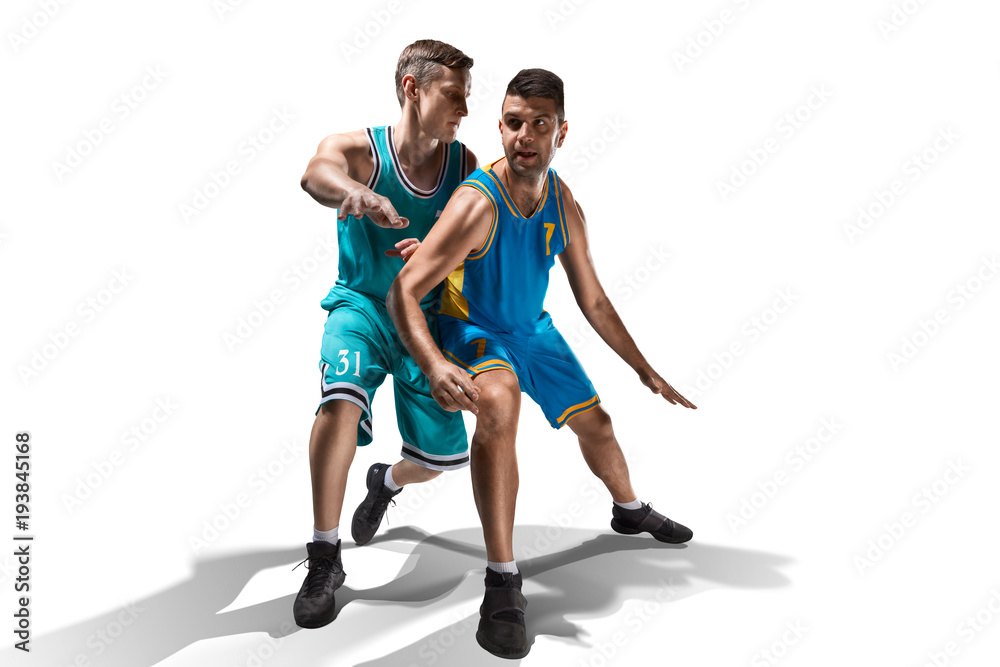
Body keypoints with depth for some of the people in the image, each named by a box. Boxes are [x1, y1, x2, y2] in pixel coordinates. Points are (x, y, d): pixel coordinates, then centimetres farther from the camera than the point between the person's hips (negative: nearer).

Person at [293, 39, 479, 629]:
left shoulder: (464, 165, -3)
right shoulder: (359, 149, -13)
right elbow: (317, 173, -36)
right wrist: (355, 192, -61)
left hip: (425, 316, 4)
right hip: (362, 304, -3)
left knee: (445, 454, 2)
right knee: (342, 396, -34)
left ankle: (387, 482, 40)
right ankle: (325, 558, -23)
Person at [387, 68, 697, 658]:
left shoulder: (564, 206, -9)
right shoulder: (477, 204, -29)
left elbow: (594, 301, 2)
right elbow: (404, 291, -33)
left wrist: (646, 372, 5)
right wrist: (435, 364, -50)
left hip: (533, 329, 6)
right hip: (474, 329, -6)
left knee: (595, 422, 17)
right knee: (498, 400, -38)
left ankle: (630, 509, 51)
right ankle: (503, 582, -32)